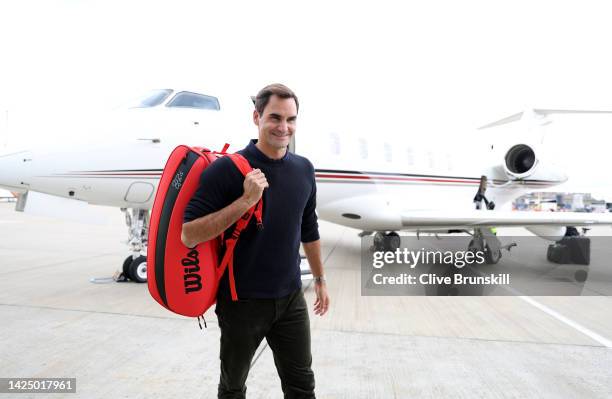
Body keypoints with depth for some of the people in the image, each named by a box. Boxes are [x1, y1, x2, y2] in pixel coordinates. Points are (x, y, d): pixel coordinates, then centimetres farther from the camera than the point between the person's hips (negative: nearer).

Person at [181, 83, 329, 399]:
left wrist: (320, 280, 16)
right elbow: (189, 235, -19)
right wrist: (246, 200, -27)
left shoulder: (304, 169, 2)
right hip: (242, 300, -4)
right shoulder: (227, 169, -15)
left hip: (290, 298, 4)